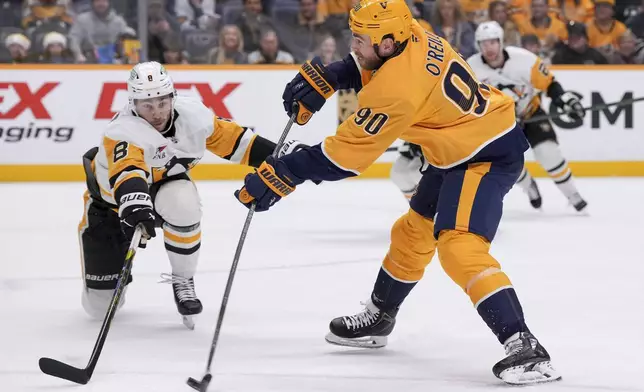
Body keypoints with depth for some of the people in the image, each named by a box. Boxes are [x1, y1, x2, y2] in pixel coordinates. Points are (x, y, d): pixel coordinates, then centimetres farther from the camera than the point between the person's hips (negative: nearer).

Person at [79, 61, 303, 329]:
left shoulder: (192, 114, -21)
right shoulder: (122, 132, -36)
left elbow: (229, 138, -7)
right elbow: (126, 170, -54)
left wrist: (278, 154, -10)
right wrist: (133, 201, -74)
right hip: (111, 203, -2)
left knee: (182, 205, -37)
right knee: (100, 306, -1)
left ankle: (183, 282, -12)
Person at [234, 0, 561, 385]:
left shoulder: (397, 88, -30)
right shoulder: (412, 36, -6)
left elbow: (346, 153, -25)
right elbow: (366, 65, 18)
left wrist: (284, 174, -20)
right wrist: (322, 78, 3)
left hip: (488, 156, -11)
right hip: (456, 150, 11)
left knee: (459, 246, -25)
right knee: (413, 230, 22)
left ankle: (524, 346, -28)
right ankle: (379, 317, 41)